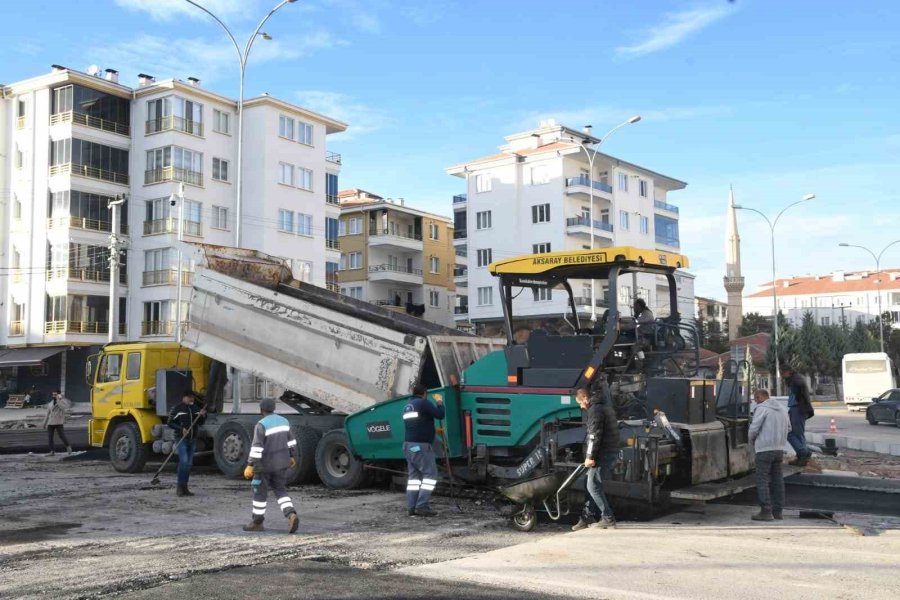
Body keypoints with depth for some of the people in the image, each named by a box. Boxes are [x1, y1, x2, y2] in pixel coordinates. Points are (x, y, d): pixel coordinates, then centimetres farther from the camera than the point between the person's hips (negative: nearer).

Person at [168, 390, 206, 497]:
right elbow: (170, 423, -4)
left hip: (193, 439, 6)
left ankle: (185, 487, 13)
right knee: (183, 461, -16)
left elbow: (200, 422, 19)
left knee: (189, 463, 7)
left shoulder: (195, 408, 14)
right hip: (182, 439, -6)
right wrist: (181, 429, -17)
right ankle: (180, 487, -10)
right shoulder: (177, 408, -3)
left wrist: (203, 415, -1)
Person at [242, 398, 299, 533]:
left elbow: (257, 447, -23)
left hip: (265, 464, -6)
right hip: (281, 462, 6)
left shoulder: (261, 425, -17)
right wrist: (292, 457, 23)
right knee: (280, 490, 12)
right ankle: (291, 515, -8)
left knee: (260, 492, 9)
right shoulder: (283, 421, 4)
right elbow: (290, 440, 12)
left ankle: (257, 522, 18)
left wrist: (250, 465, -21)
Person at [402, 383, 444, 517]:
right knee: (430, 475, -6)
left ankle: (411, 507, 3)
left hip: (409, 445, 9)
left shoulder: (407, 406, 18)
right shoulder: (423, 403, -9)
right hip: (421, 446, -9)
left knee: (414, 476, 9)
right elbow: (440, 414, -13)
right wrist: (439, 402, 4)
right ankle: (422, 506, -14)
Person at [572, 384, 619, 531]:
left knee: (593, 486, -5)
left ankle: (608, 519, -4)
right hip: (611, 452, 10)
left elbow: (594, 435, -20)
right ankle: (587, 517, 18)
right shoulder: (605, 406, 19)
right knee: (594, 485, 14)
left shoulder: (595, 410, -13)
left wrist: (590, 456, -17)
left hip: (603, 453, -10)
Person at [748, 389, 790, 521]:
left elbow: (754, 428, -14)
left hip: (765, 449, -8)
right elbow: (788, 428, 20)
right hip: (779, 449, 8)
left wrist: (752, 441, 4)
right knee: (777, 480, 11)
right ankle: (778, 511, 14)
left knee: (762, 481, -4)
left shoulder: (762, 408, -10)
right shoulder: (781, 408, 14)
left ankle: (766, 511, -7)